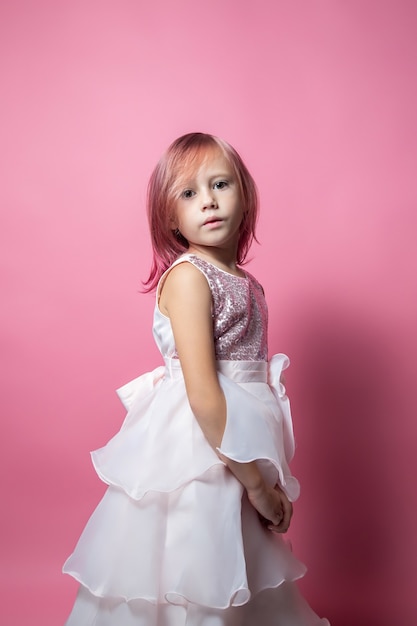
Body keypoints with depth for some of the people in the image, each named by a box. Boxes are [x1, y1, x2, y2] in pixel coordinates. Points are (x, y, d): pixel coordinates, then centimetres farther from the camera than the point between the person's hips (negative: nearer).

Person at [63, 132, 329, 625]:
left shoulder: (244, 283, 9)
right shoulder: (187, 276, -15)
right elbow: (203, 395, -21)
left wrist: (266, 474, 13)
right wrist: (256, 482, -16)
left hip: (235, 448, 8)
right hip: (196, 451, -8)